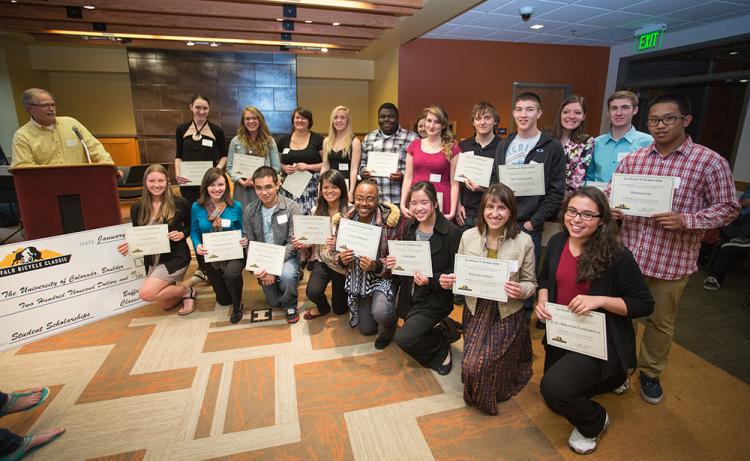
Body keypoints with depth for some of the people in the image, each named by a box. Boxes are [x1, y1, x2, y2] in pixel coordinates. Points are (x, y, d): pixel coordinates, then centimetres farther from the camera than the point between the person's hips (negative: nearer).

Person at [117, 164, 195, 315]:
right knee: (167, 305, 8)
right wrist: (129, 244, -12)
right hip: (152, 260, 5)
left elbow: (191, 227, 4)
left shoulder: (179, 203, -11)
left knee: (145, 293, -20)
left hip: (176, 257, -5)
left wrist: (182, 234, -17)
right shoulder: (137, 208, -1)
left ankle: (187, 290, 0)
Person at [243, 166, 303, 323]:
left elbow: (292, 243, -17)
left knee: (287, 275, -36)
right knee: (273, 302, 3)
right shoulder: (249, 210, -4)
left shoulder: (292, 208, -15)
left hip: (286, 257, -3)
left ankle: (290, 305, -4)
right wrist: (257, 268, -16)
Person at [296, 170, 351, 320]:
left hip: (342, 262, -2)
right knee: (312, 292, -23)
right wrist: (303, 244, -12)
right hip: (322, 259, 3)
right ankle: (323, 307, 15)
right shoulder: (317, 210, -1)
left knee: (340, 309, 7)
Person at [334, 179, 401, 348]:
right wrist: (342, 259, -22)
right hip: (357, 280, 4)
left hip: (383, 277, -4)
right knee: (366, 329, 14)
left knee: (380, 313, -32)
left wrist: (376, 266, -34)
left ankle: (387, 330, 7)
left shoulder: (389, 220, -21)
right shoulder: (345, 220, -9)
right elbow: (336, 253, 1)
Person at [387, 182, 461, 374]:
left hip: (436, 299, -7)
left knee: (403, 338, -15)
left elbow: (455, 272, -13)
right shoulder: (409, 226, 0)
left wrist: (430, 281, -27)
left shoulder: (452, 232, -18)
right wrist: (394, 262, -12)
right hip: (411, 295, 7)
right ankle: (443, 330, 30)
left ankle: (442, 347, 11)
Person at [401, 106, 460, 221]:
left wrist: (452, 211, -8)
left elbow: (454, 183, 0)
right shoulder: (414, 145, 10)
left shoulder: (452, 148, 3)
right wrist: (402, 204, 0)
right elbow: (408, 178, 9)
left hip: (440, 203, -2)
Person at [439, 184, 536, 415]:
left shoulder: (524, 241, -10)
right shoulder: (468, 236, -4)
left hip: (507, 314, -2)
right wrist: (448, 281, -16)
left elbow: (530, 283, 0)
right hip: (476, 310, 3)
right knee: (471, 365, -9)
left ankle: (486, 398, 23)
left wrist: (521, 291, -23)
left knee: (479, 366, -14)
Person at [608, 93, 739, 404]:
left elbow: (727, 208, -4)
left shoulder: (710, 162, -6)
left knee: (660, 321, 15)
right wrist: (611, 208, -11)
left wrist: (685, 220, -20)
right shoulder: (632, 159, 5)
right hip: (628, 254, 3)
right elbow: (610, 193, 11)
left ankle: (651, 373, 37)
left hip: (672, 261, -2)